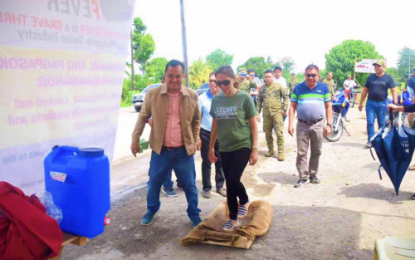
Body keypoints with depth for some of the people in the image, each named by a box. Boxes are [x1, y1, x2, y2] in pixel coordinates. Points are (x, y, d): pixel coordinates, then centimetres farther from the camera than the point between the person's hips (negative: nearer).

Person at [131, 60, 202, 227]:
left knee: (189, 185, 10)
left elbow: (196, 120, 10)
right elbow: (143, 117, 4)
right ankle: (151, 210, 40)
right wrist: (135, 140, 5)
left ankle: (194, 214, 31)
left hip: (184, 150, 0)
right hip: (160, 150, 0)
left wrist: (195, 140, 6)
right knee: (154, 183, 14)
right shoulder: (152, 94, -6)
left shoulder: (192, 96, -3)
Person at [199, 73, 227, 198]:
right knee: (206, 162, 7)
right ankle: (206, 187, 18)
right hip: (206, 133, -1)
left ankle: (220, 186, 25)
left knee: (220, 162, 11)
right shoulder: (202, 98, -5)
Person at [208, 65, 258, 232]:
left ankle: (244, 201, 18)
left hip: (243, 146, -4)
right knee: (230, 183, 9)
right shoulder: (216, 99, 2)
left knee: (232, 180, -14)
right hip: (225, 148, 4)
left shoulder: (244, 98, -8)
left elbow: (253, 125, -5)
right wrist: (211, 147, 13)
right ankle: (234, 218, 24)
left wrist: (255, 149, -8)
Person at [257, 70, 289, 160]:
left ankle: (281, 152, 1)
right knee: (267, 133, 9)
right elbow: (259, 101, 11)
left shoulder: (278, 86, 0)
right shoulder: (262, 88, 9)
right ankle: (270, 150, 25)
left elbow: (286, 97, 2)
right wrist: (258, 113, 6)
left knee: (279, 133, -5)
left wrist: (284, 109, -5)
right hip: (266, 113, 3)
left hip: (277, 112, -3)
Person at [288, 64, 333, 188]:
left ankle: (313, 174, 24)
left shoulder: (324, 88, 3)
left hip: (318, 124, 1)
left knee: (316, 152, 10)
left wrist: (329, 124, 0)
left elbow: (328, 107, 6)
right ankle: (303, 177, 10)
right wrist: (290, 124, -5)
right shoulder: (298, 88, 0)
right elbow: (292, 106, 2)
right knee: (301, 152, 0)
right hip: (302, 124, -1)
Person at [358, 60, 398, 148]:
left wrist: (395, 103, -17)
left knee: (382, 123, 9)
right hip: (370, 103, 1)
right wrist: (361, 103, 8)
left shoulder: (388, 78, 0)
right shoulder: (370, 77, 6)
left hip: (382, 103, -1)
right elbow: (365, 90, 10)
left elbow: (393, 91, -5)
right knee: (370, 122, -6)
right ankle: (370, 141, -4)